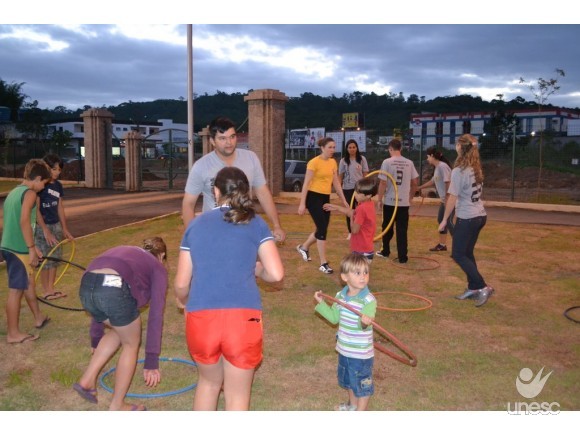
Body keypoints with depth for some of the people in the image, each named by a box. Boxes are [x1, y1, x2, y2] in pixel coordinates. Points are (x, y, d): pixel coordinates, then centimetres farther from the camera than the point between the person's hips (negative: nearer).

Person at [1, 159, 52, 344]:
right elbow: (24, 222, -23)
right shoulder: (29, 193, -12)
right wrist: (32, 249, -18)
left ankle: (39, 318, 37)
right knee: (16, 290, -1)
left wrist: (31, 246, 24)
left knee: (29, 282, 22)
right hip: (18, 249, -10)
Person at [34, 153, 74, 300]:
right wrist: (45, 231, -21)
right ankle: (46, 291, 10)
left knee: (55, 257, 10)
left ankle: (51, 288, 20)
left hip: (56, 226, 7)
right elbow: (36, 210, -17)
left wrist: (65, 229, 12)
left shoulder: (58, 185, 7)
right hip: (42, 227, -7)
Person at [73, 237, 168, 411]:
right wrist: (151, 362, 13)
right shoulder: (157, 268, 21)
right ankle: (117, 406, 29)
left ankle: (87, 380, 29)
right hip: (114, 290, -6)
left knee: (118, 331, 33)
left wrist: (96, 339, 51)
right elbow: (155, 316, 12)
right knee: (131, 344, 20)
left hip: (86, 287, 6)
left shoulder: (126, 253, 37)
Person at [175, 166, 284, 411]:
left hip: (200, 318, 3)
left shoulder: (196, 224, 11)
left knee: (209, 381, 29)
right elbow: (276, 274, -5)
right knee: (237, 395, 16)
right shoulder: (255, 224, 6)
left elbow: (181, 284, 12)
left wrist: (182, 301, 34)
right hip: (243, 318, -2)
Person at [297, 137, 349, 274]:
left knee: (322, 229, 12)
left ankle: (303, 247, 38)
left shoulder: (333, 162, 10)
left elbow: (336, 183, 15)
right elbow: (306, 183, -14)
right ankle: (323, 264, -2)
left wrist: (344, 200, 12)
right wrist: (302, 203, -18)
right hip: (314, 197, -8)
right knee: (322, 229, -11)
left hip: (326, 198, 8)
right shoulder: (314, 162, -13)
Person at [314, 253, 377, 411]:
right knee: (349, 380, 27)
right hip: (344, 349, 7)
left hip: (362, 352, -7)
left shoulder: (369, 300, -23)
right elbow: (334, 317, 9)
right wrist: (321, 303, 2)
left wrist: (365, 322, -55)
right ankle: (352, 405, 51)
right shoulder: (340, 296, -3)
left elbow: (365, 323, -33)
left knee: (362, 384, 10)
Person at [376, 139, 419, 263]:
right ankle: (402, 256, 5)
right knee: (402, 230, 5)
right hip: (404, 202, 2)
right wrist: (411, 197, 20)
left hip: (389, 201, -2)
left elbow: (383, 183, -9)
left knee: (387, 228, 15)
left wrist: (379, 199, 1)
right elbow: (415, 183, 7)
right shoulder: (409, 163, 3)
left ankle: (385, 251, 28)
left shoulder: (387, 162, -7)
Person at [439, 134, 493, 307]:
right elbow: (474, 192, 10)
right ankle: (473, 288, 20)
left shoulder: (459, 170, -15)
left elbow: (453, 198, -15)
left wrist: (445, 220, -7)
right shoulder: (476, 168, 8)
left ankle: (483, 287, -3)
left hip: (467, 218, -8)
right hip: (480, 215, 8)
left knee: (458, 255, 1)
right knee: (467, 253, 16)